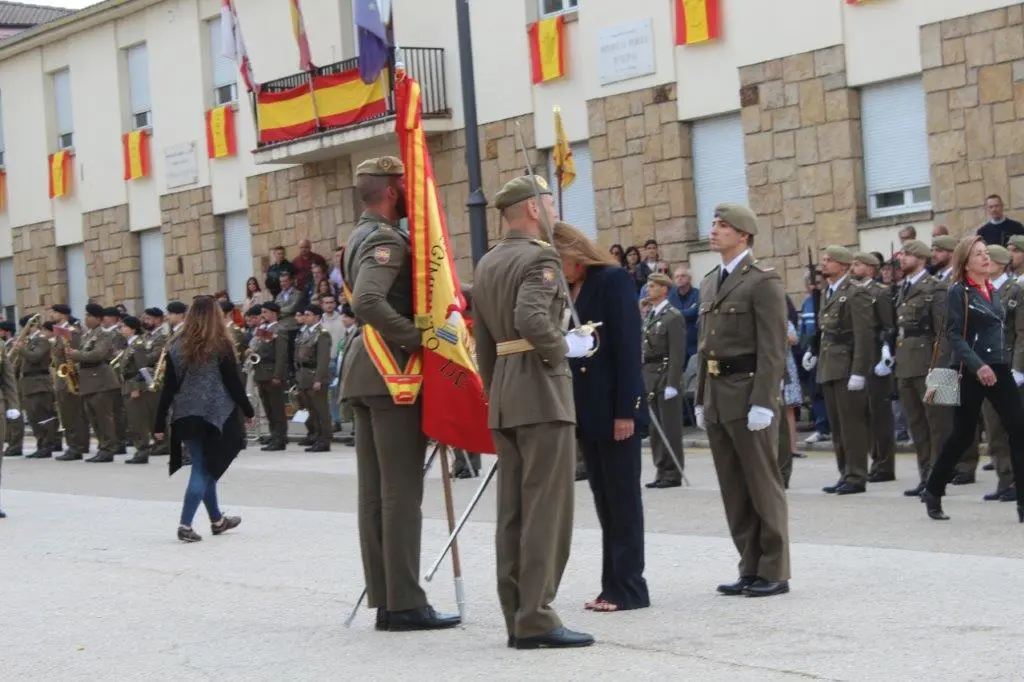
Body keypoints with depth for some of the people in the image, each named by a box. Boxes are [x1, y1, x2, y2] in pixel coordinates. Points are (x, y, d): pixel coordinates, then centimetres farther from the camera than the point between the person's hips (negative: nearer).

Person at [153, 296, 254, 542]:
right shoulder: (221, 346, -8)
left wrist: (160, 424, 4)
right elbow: (234, 383, -7)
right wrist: (248, 411, 6)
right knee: (205, 470, 0)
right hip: (216, 415, -4)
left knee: (204, 468, 15)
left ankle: (217, 520, 27)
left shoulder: (177, 347, 1)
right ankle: (185, 524, -11)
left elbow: (168, 388, 1)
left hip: (186, 417, 4)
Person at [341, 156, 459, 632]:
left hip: (366, 373, 10)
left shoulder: (362, 237, 18)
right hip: (392, 374, -10)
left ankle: (383, 600, 14)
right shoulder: (387, 240, -14)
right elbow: (367, 302, -29)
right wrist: (417, 338, -21)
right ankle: (405, 604, -6)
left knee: (373, 493, 9)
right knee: (402, 492, -7)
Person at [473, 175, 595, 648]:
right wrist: (565, 349, -11)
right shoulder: (540, 258, -11)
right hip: (542, 394, -9)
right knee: (546, 510, -6)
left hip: (504, 397, 9)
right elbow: (531, 318, -27)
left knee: (513, 511, 9)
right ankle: (536, 620, -7)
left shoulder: (486, 264, 16)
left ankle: (516, 618, 12)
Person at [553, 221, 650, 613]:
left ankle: (629, 588, 2)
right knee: (604, 501, 10)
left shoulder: (612, 280, -9)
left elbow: (627, 346, -14)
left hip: (614, 408, -7)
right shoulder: (565, 289, 12)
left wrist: (625, 410, -18)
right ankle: (613, 584, 14)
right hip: (584, 410, 7)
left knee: (622, 499, -2)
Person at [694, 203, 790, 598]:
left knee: (763, 486, -1)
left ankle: (774, 572, 5)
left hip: (748, 393, -8)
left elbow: (773, 348, -13)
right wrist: (701, 399, 15)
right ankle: (751, 568, 15)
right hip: (716, 397, 8)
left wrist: (762, 403, -19)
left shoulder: (763, 281, -8)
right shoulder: (710, 282, 17)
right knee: (734, 490, 9)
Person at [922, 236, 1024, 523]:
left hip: (999, 368, 6)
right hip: (970, 371, -6)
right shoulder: (958, 291, -6)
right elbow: (953, 334, -14)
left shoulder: (993, 291, 14)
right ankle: (933, 492, 20)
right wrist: (977, 365, -23)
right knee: (962, 435, 2)